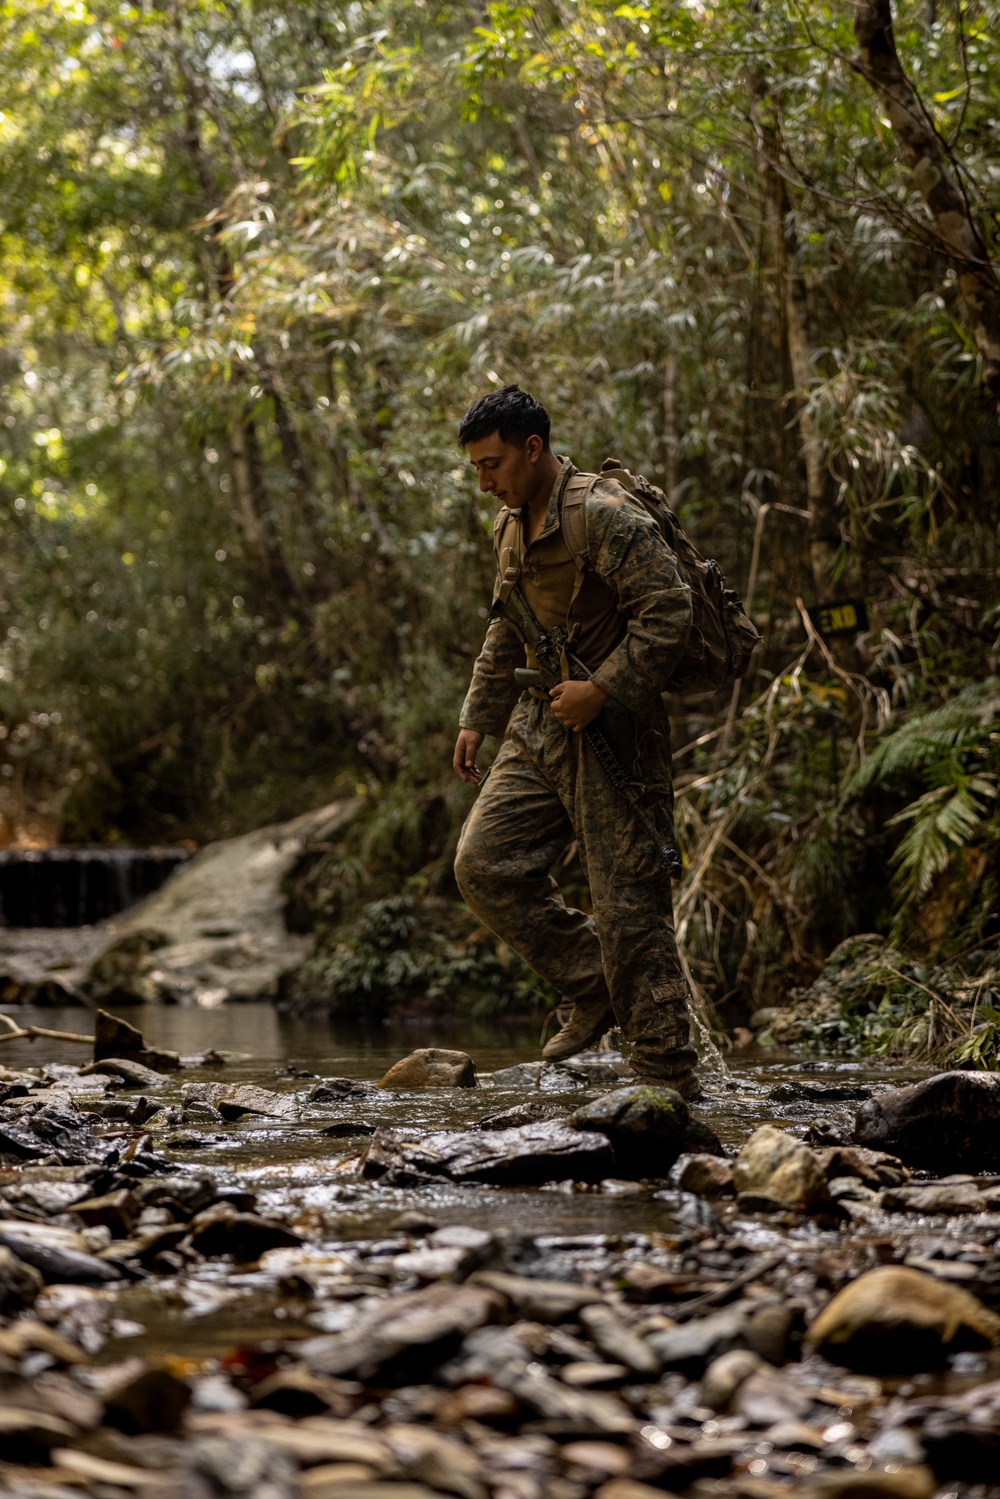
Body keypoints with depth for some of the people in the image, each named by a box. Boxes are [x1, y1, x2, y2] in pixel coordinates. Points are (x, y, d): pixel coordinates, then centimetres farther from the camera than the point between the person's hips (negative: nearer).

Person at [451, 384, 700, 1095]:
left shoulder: (606, 516, -16)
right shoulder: (511, 528, 14)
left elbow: (668, 612, -21)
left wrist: (602, 691, -23)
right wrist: (478, 718, 22)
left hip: (613, 734, -9)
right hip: (540, 728, 9)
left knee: (629, 903, -8)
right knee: (486, 864, 1)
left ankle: (668, 1079, -1)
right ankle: (593, 987, 14)